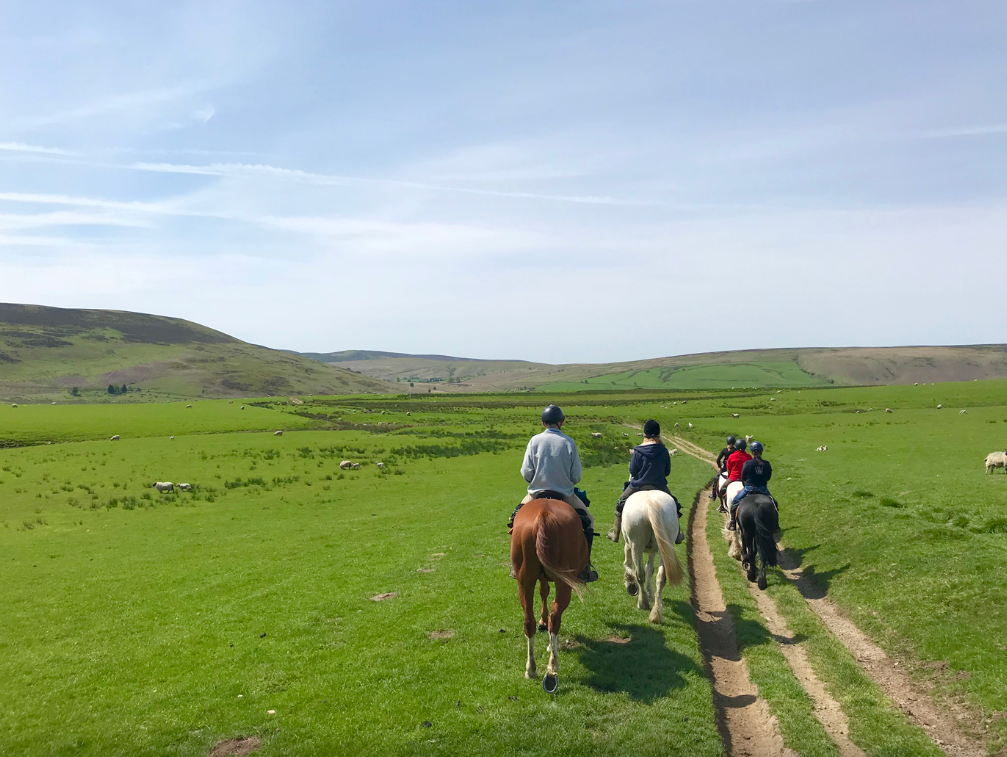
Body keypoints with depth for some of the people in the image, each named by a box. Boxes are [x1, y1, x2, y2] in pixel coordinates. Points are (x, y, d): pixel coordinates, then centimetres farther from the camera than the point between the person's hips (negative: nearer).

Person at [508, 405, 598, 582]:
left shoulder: (535, 440, -6)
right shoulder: (569, 442, -7)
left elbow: (526, 472, -7)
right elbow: (576, 476, -6)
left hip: (536, 493, 1)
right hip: (565, 494, -1)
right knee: (588, 521, 18)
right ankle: (584, 569, 12)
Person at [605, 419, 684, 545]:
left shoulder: (638, 451, -16)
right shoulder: (664, 450, -9)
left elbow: (632, 471, -8)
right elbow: (667, 471, 2)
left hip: (638, 486, -2)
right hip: (659, 486, 2)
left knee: (620, 505, 19)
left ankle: (615, 534, 23)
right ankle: (677, 535, 30)